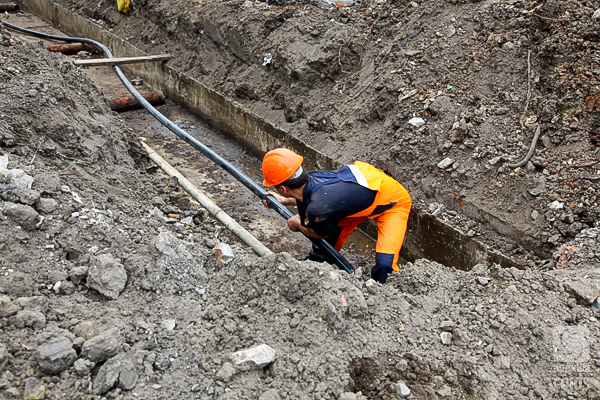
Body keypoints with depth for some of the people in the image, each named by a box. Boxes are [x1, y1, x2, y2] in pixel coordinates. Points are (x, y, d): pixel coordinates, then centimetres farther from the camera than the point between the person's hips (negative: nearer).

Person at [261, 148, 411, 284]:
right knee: (325, 245, 14)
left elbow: (322, 234, -14)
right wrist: (285, 201, 15)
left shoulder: (318, 209, -39)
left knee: (384, 265, -22)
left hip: (394, 202, -8)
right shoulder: (309, 178, -17)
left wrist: (299, 225, 3)